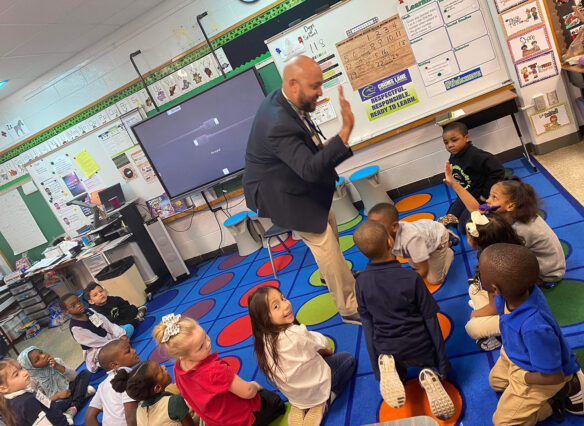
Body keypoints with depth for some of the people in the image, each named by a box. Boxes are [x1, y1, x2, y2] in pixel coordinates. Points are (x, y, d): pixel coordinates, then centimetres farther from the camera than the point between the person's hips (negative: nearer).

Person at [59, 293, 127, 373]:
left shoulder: (90, 311, 0)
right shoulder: (75, 328, -19)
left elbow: (108, 324, -2)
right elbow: (96, 342, -21)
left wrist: (122, 335, -15)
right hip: (96, 350, -7)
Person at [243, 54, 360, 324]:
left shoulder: (280, 100, -7)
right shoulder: (279, 125, -38)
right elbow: (311, 169, -45)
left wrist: (320, 146, 1)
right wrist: (345, 131, -48)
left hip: (294, 180, 10)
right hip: (280, 193, -10)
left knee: (329, 228, 23)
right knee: (325, 243, -4)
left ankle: (334, 276, 50)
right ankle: (350, 308, 14)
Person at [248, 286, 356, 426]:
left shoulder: (263, 339, -15)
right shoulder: (296, 334, -35)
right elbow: (321, 343, -14)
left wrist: (318, 350, 5)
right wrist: (326, 351, 8)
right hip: (315, 389, -6)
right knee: (349, 359, 14)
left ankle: (299, 406, 19)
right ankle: (323, 403, 9)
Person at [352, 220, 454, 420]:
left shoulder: (361, 281, -13)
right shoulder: (411, 278, -20)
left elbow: (367, 324, -4)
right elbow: (430, 321, -11)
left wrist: (376, 368, 7)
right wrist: (443, 364, 1)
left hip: (386, 351, 1)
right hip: (420, 347, -1)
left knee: (398, 370, 31)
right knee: (431, 365, 31)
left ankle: (386, 367, -5)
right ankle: (430, 376, -5)